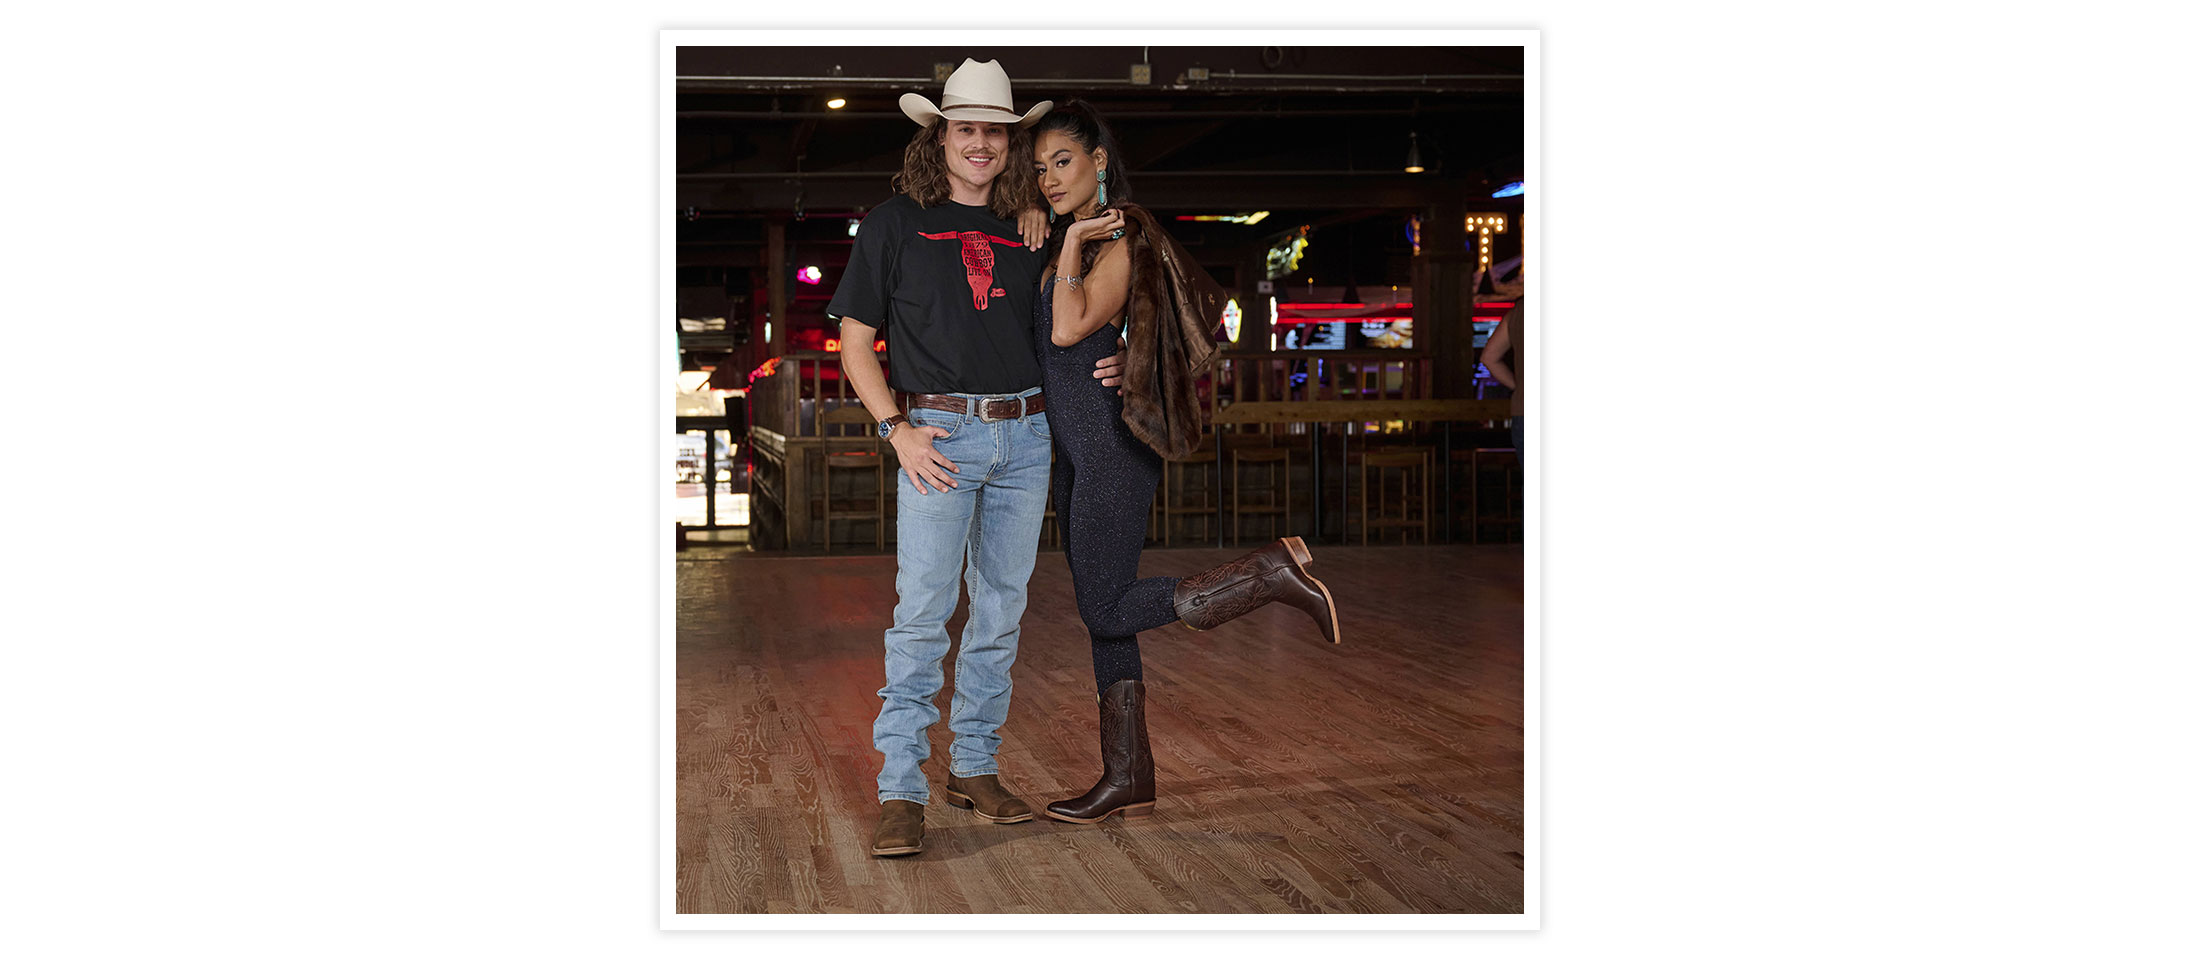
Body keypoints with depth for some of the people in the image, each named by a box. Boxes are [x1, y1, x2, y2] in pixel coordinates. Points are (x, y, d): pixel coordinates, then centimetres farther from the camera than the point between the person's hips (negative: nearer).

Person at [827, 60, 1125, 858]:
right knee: (922, 612, -8)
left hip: (1026, 433, 4)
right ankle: (900, 792, -3)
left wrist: (1105, 364, 4)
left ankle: (975, 767, 21)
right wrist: (897, 430, -9)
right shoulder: (896, 224, 3)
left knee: (1002, 610, 9)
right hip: (940, 432, -4)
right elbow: (855, 341, 2)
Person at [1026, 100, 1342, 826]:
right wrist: (1050, 235, 10)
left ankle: (1274, 575, -2)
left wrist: (1074, 240, -15)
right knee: (1100, 612, 9)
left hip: (1112, 446, -9)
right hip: (1073, 452, 9)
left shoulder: (1121, 242, -11)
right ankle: (1128, 779, 15)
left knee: (1108, 611, -8)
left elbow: (1070, 329, -22)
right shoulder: (1063, 243, 15)